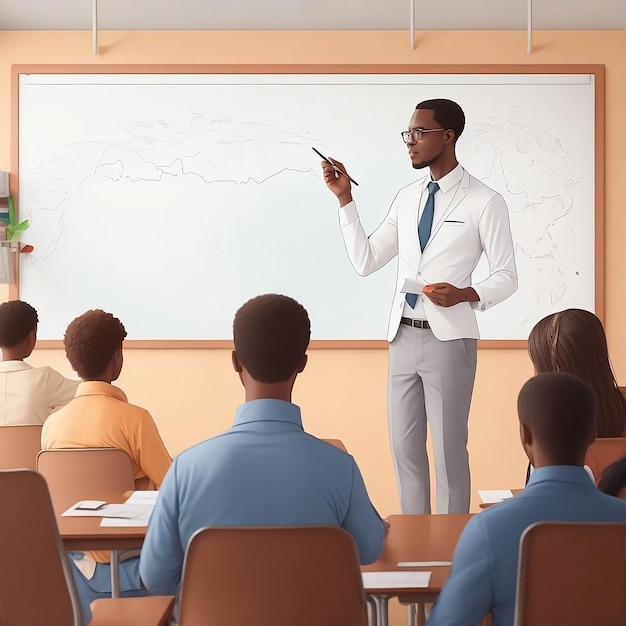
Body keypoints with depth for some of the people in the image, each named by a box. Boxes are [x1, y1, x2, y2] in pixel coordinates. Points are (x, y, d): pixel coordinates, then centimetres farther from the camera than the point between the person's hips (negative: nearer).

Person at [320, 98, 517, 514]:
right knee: (405, 447, 13)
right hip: (403, 336, 6)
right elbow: (365, 262, 7)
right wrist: (344, 199, 1)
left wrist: (465, 294, -23)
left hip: (449, 339, -6)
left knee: (448, 449, 4)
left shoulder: (485, 202, -7)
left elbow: (507, 277, -4)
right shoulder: (407, 198, 10)